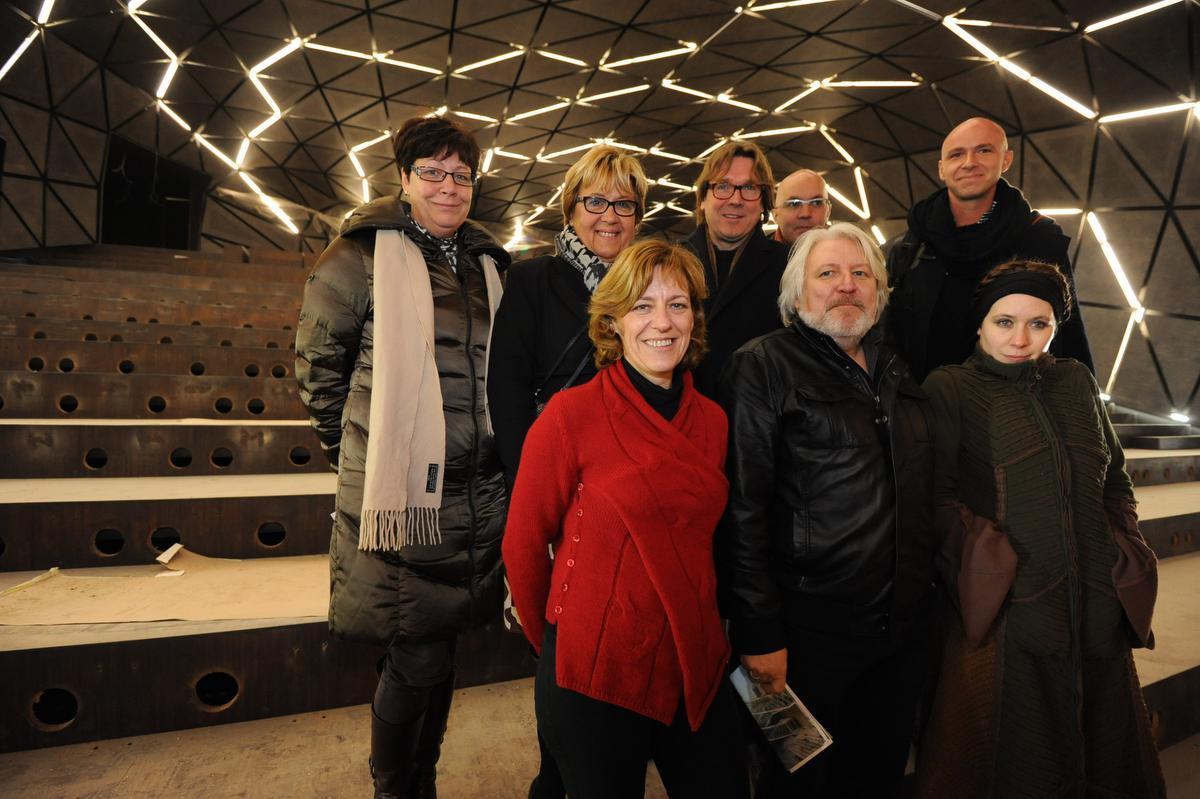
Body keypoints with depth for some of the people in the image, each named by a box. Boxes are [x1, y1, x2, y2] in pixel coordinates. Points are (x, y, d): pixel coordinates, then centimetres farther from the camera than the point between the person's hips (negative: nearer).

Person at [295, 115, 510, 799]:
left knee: (437, 652, 16)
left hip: (477, 494, 5)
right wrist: (360, 453, 3)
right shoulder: (364, 255, -3)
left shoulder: (489, 263, 12)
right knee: (420, 661, 0)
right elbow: (318, 363, 2)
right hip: (399, 493, -5)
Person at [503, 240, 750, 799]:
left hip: (697, 668, 5)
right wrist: (553, 641, 5)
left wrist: (702, 636, 15)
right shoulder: (572, 413, -14)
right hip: (595, 675, -4)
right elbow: (523, 543, -6)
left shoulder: (712, 421, 2)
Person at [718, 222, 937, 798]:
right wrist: (758, 633, -17)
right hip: (808, 630, -6)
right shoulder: (765, 366, -9)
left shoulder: (897, 373, 11)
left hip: (903, 626, 6)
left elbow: (920, 497, 18)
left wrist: (926, 601, 13)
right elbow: (742, 508, -15)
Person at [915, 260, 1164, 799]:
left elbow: (1116, 478, 21)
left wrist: (1125, 549, 7)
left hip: (1101, 613, 5)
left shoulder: (1077, 381, 14)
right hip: (1008, 617, -5)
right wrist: (980, 560, -18)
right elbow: (937, 494, -8)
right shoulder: (950, 388, -2)